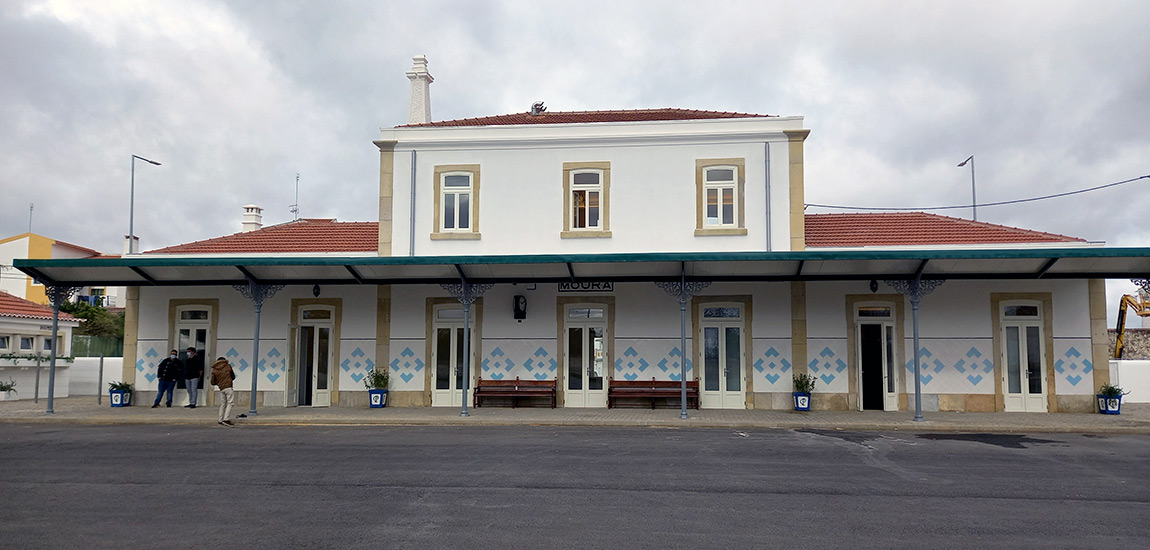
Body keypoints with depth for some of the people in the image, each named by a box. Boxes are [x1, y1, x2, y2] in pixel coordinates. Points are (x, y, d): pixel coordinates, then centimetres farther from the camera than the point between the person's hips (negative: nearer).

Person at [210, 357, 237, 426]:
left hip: (221, 389, 4)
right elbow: (233, 377, 17)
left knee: (222, 404, 12)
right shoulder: (228, 366, 8)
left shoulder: (214, 370, 10)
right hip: (228, 387, -4)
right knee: (230, 403, -4)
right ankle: (226, 419, -15)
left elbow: (213, 382, 8)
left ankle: (220, 420, 14)